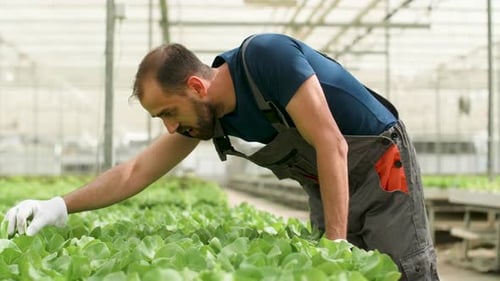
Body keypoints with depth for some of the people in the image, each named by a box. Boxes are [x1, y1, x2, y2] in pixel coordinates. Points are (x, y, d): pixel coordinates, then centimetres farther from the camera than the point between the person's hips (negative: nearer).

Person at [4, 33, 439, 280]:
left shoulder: (266, 57, -29)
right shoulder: (206, 112, -7)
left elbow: (332, 145, -30)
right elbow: (136, 171, -1)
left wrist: (336, 243, -27)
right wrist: (60, 206, -11)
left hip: (382, 168, -6)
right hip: (327, 188, 7)